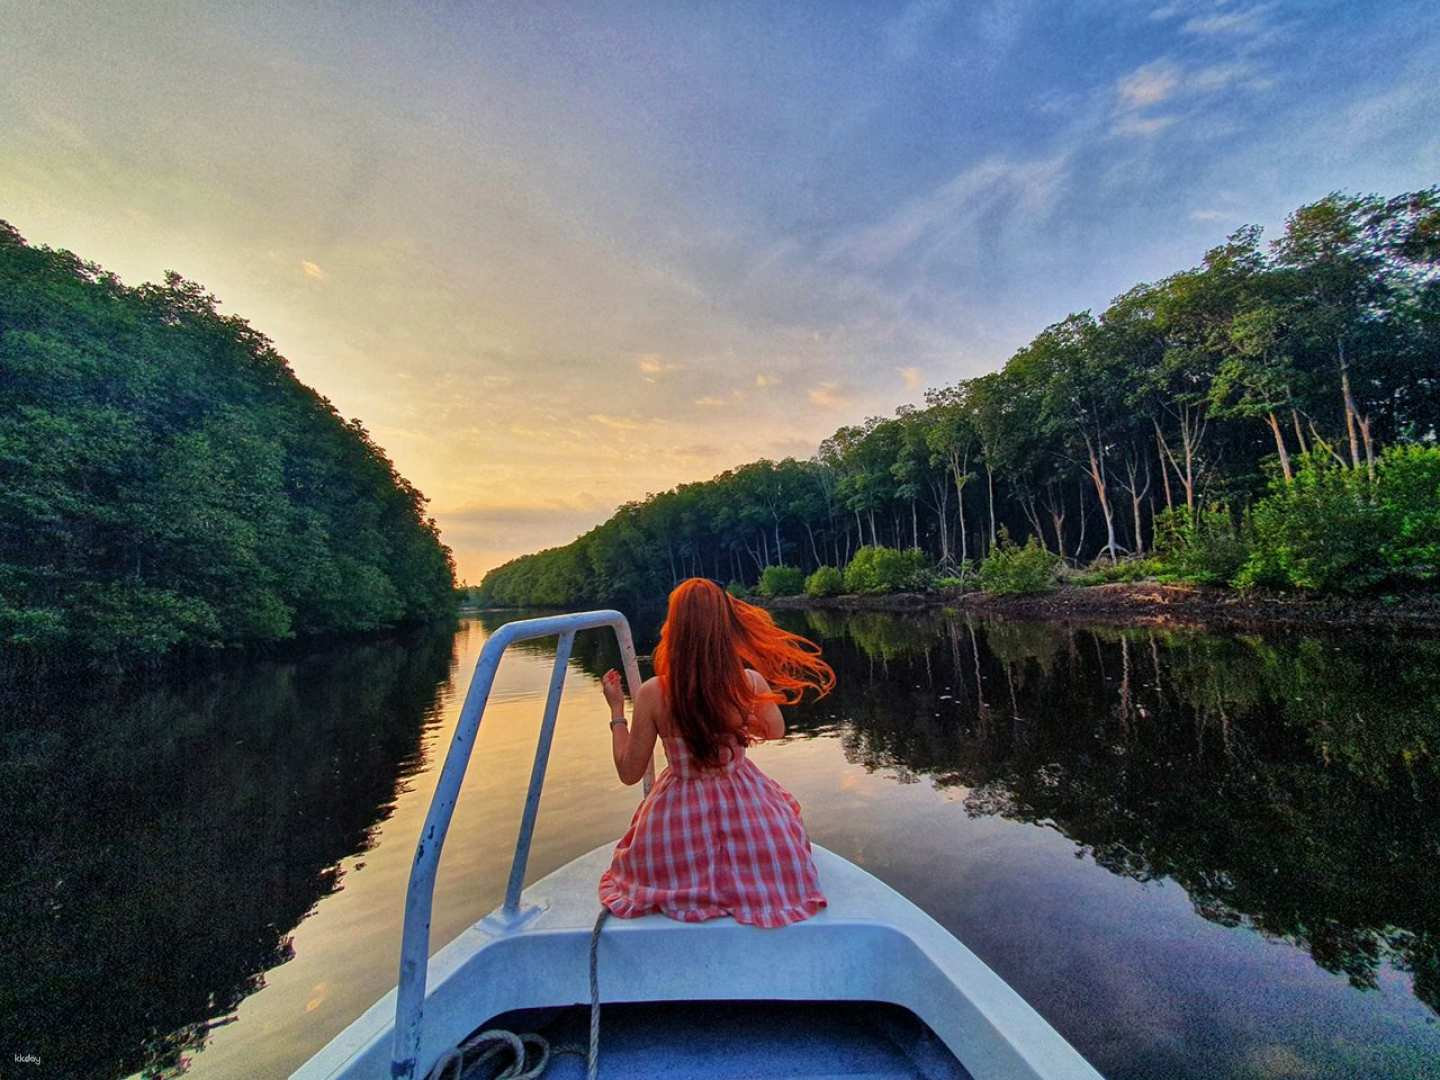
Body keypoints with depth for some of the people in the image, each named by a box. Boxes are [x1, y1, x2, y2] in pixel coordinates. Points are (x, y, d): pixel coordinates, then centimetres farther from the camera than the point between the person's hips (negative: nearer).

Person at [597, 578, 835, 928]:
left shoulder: (652, 693, -21)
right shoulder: (752, 682, -18)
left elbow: (629, 772, -8)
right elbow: (775, 730, 4)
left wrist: (616, 709, 1)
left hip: (679, 817, 1)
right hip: (748, 809, -1)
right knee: (782, 803, 34)